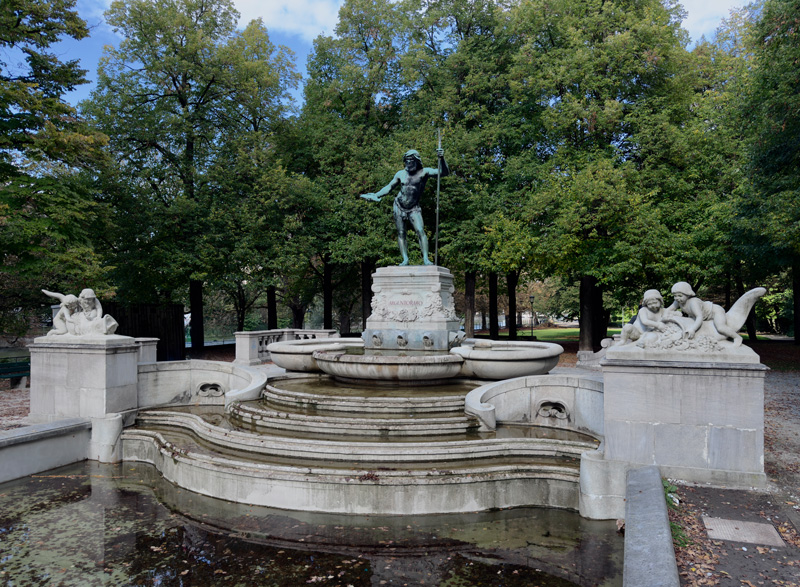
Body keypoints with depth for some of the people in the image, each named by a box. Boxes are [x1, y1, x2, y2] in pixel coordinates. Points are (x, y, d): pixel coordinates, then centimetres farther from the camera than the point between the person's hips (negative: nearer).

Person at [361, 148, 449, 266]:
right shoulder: (401, 174, 4)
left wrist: (441, 159, -31)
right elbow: (389, 187, 17)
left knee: (420, 231, -18)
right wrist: (376, 195, 9)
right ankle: (405, 259, 5)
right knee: (401, 234, 1)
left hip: (413, 208, -3)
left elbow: (445, 173, -15)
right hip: (399, 207, 3)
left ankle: (425, 258, -16)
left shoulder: (424, 172, -6)